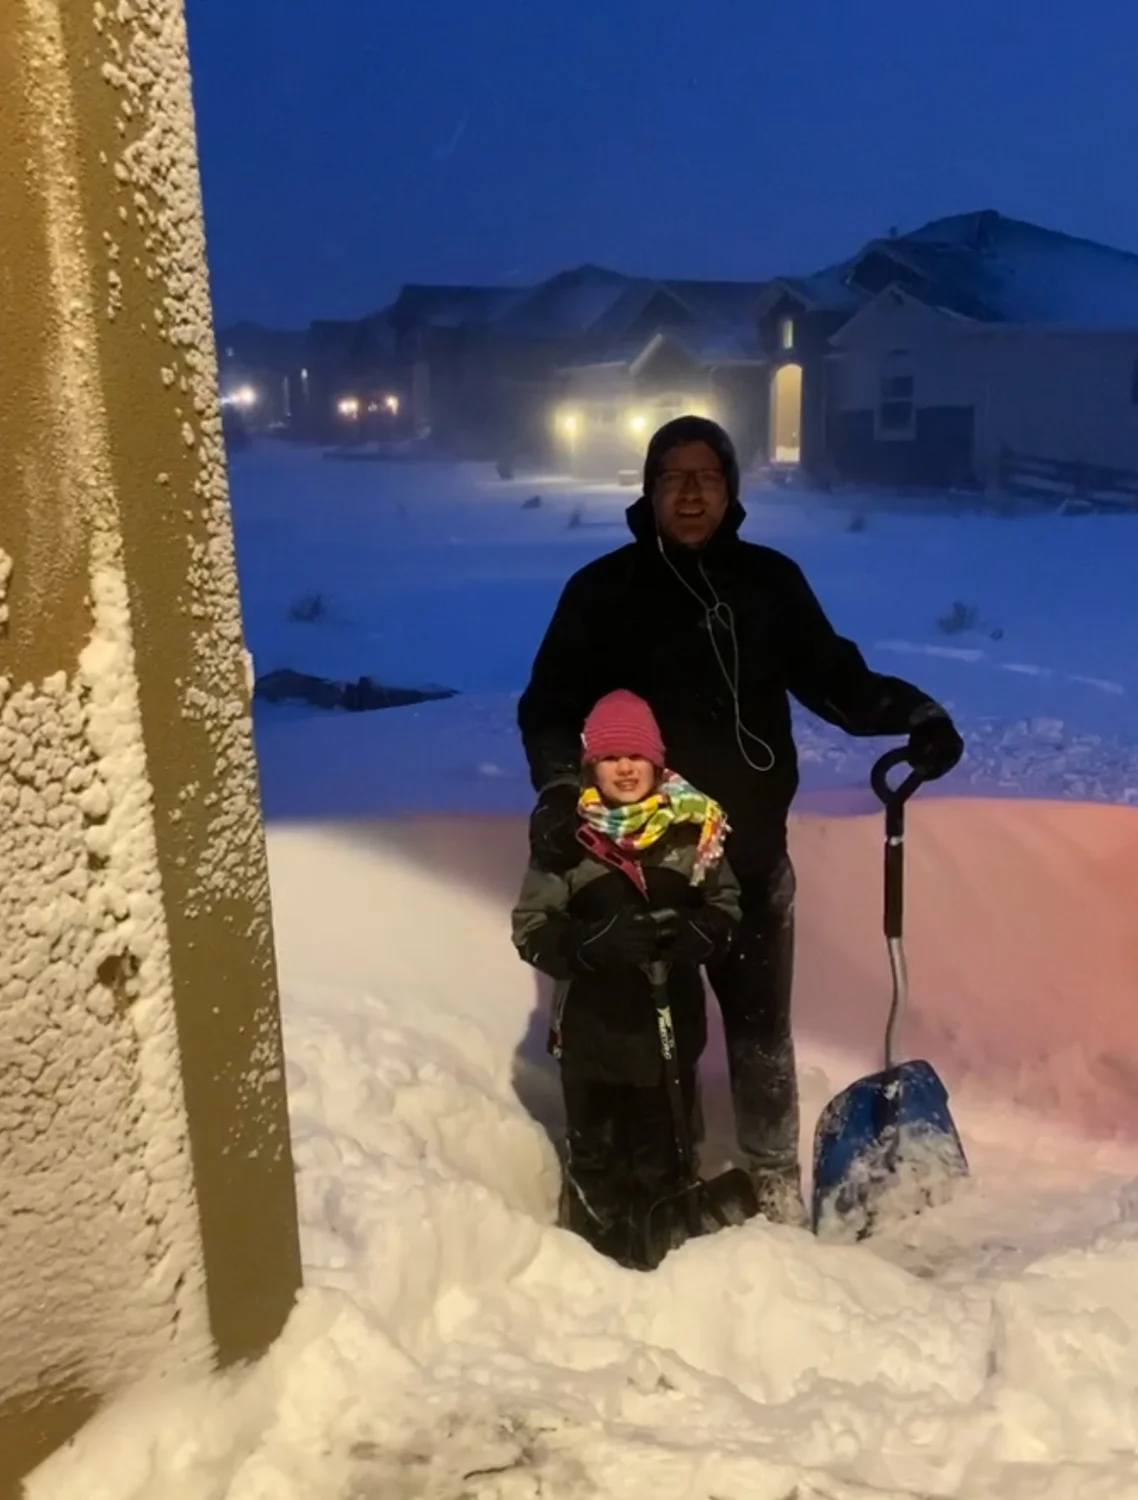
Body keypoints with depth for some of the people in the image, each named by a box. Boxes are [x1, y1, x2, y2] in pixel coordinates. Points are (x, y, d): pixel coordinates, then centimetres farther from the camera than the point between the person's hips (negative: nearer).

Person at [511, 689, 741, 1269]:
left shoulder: (692, 827, -6)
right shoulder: (567, 837, -10)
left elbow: (726, 907, 4)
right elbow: (531, 928, -8)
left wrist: (696, 934, -18)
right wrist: (591, 943, -25)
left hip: (671, 1018, 1)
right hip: (593, 1021, -1)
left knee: (664, 1141, 17)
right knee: (594, 1144, 15)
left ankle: (660, 1237, 42)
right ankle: (600, 1245, 40)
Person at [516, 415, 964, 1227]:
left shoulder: (770, 580, 1)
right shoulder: (603, 589, -4)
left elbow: (831, 675, 5)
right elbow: (551, 705, -5)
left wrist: (913, 712, -13)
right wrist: (560, 787, -23)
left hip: (750, 855, 2)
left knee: (761, 1029, 16)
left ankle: (776, 1179, 37)